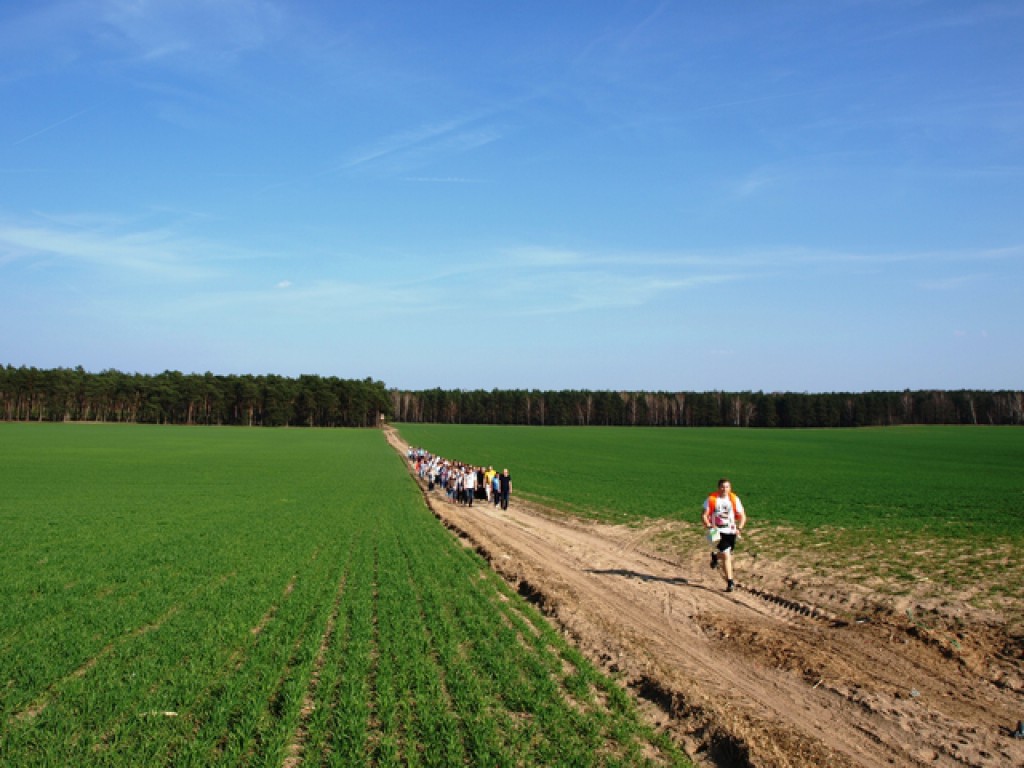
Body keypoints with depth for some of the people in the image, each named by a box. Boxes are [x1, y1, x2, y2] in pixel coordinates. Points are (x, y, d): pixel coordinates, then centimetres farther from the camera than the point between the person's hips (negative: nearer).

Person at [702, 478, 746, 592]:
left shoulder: (734, 499, 0)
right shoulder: (711, 499, -6)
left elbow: (742, 516, 4)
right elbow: (705, 515, -3)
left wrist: (739, 528, -12)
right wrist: (709, 526, -21)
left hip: (731, 531, 3)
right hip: (718, 531, -3)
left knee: (725, 555, 15)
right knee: (726, 556, -11)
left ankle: (715, 556, 50)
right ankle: (730, 582, -2)